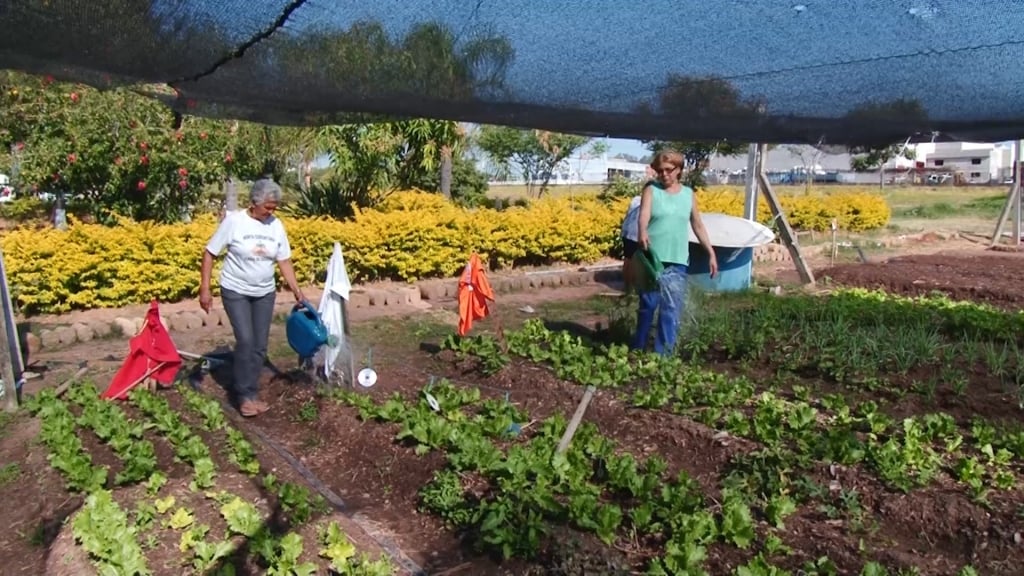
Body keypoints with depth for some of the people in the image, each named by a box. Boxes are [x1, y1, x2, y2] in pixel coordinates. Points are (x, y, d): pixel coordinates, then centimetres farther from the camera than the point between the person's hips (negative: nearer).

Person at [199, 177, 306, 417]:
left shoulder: (276, 226, -3)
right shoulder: (234, 221, -14)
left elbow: (284, 261, 4)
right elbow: (209, 253, -8)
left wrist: (297, 291, -2)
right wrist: (204, 289, -13)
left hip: (264, 294, 4)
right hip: (235, 291, -4)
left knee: (260, 345, 5)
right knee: (245, 341, -14)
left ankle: (251, 393, 18)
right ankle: (245, 395, 1)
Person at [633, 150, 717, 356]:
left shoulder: (688, 194, 12)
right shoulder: (651, 190, 1)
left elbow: (698, 225, 17)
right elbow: (643, 216, -16)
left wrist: (711, 253, 13)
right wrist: (642, 233, -38)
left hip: (678, 262, 3)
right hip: (653, 258, -3)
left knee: (672, 310, 3)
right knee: (648, 306, 2)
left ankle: (663, 353, 11)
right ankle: (638, 350, 15)